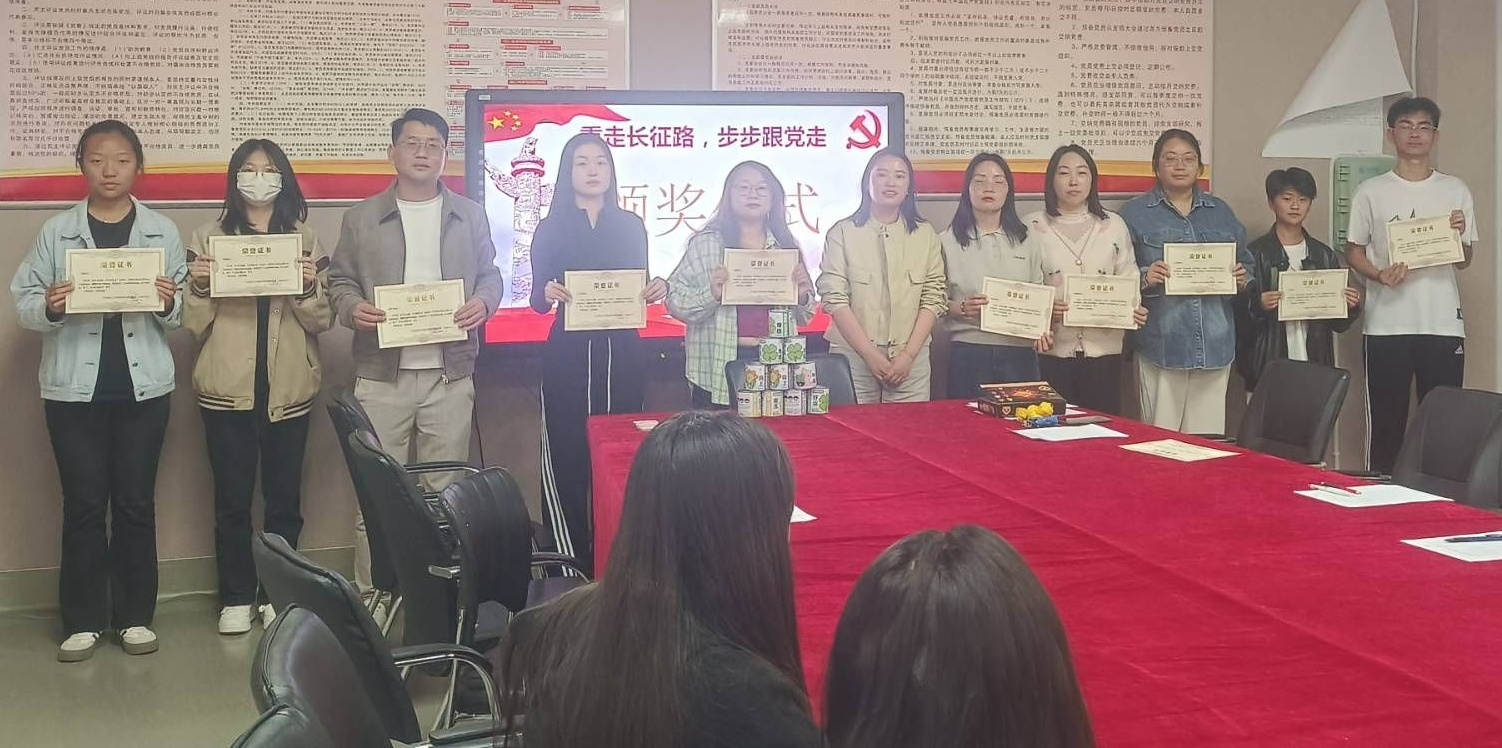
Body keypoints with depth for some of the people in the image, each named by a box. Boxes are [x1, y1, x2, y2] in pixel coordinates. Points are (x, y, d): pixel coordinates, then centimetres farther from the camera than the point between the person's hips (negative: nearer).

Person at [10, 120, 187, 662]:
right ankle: (83, 619, 13)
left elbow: (182, 315, 4)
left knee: (136, 502, 7)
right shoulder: (55, 232, 3)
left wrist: (170, 303, -18)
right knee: (83, 504, 5)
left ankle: (135, 615, 17)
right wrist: (49, 307, -20)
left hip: (143, 386, 0)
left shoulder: (162, 232, 4)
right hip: (74, 388, 0)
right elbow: (22, 302, 0)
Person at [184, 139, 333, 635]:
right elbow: (194, 325, 4)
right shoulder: (208, 238, 5)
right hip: (227, 389, -1)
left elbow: (322, 321, 4)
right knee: (232, 498, 4)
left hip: (288, 389, 1)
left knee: (284, 497, 6)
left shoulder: (304, 239, 7)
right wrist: (199, 286, -14)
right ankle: (236, 598, 14)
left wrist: (309, 287, -14)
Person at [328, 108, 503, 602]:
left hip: (450, 373, 1)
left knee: (445, 489, 6)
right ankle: (370, 590, 9)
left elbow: (490, 275, 13)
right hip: (381, 375, -1)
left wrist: (483, 303, -8)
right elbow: (340, 281, 8)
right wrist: (352, 308, -13)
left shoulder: (470, 216, 10)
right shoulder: (361, 218, 7)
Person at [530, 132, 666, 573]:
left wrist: (656, 290, -8)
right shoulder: (551, 228, 4)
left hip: (620, 352, 2)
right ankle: (570, 562, 0)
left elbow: (641, 289, 14)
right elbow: (537, 301, 3)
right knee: (566, 456, -6)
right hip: (568, 353, -2)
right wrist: (548, 293, -19)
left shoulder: (631, 226, 10)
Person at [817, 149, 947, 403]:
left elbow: (934, 299, 4)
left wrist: (908, 354, -7)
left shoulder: (926, 235, 9)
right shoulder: (842, 233, 1)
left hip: (910, 358, 2)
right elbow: (834, 298, -6)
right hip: (853, 354, -2)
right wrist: (871, 355, -12)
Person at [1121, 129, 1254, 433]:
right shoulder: (1135, 213, 5)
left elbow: (1247, 265, 20)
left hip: (1215, 345, 3)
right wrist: (1144, 278, -20)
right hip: (1161, 345, -3)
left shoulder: (1221, 212, 16)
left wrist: (1242, 280, -2)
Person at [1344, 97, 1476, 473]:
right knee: (1387, 424, 2)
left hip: (1443, 324, 1)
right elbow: (1354, 251, 6)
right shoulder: (1371, 192, 5)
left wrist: (1458, 235, -12)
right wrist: (1379, 275, -14)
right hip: (1387, 324, -1)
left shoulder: (1455, 191, 8)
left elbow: (1464, 261, 10)